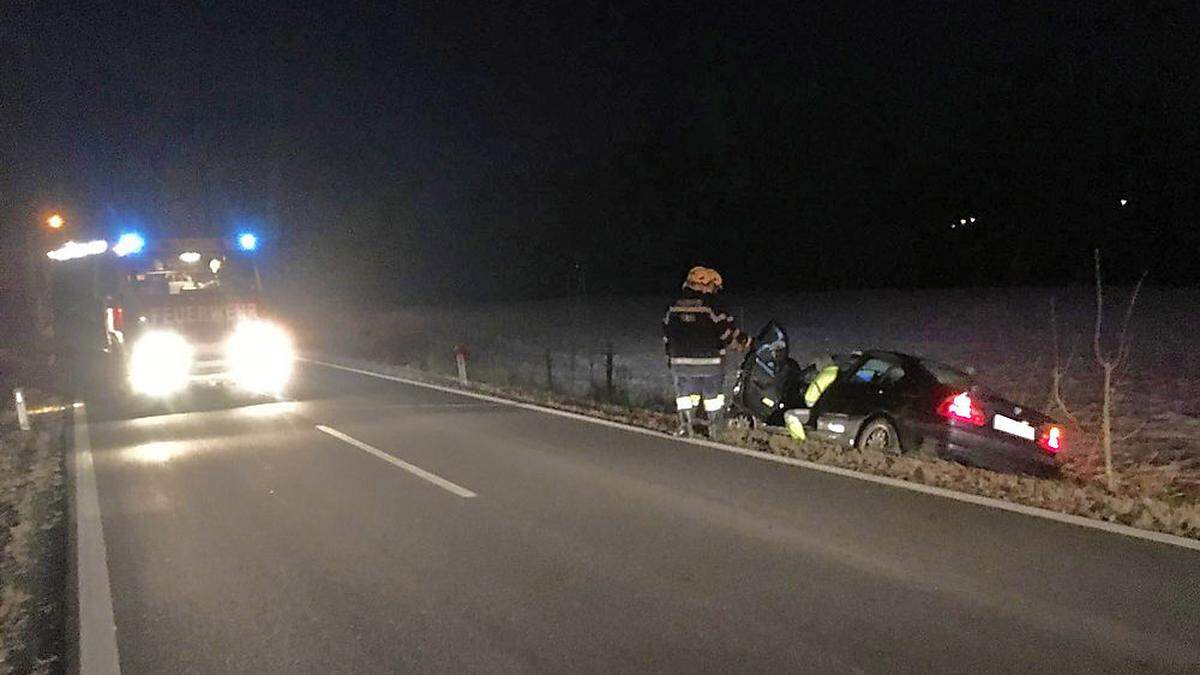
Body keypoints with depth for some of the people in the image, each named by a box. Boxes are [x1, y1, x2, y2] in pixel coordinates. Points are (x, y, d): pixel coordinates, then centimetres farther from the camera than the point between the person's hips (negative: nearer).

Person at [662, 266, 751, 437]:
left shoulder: (674, 308, 3)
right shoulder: (712, 308, -12)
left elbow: (666, 336, 9)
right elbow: (729, 333, -9)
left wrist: (670, 358, 20)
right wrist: (744, 342, 10)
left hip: (680, 363, 3)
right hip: (710, 363, -2)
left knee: (685, 395, 14)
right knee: (713, 396, 13)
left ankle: (685, 427, 7)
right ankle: (715, 432, 22)